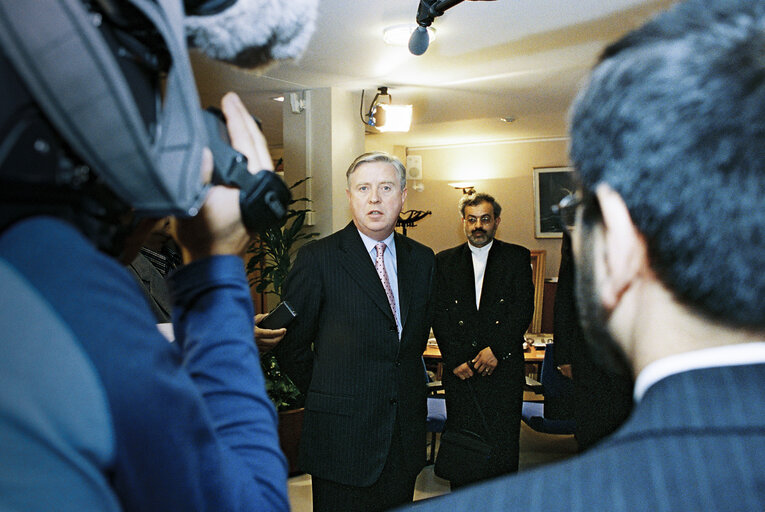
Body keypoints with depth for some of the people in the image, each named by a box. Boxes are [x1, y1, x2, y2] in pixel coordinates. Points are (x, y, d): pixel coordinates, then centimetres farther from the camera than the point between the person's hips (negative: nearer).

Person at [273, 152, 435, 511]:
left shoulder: (422, 259, 8)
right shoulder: (316, 258, -7)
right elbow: (289, 343, -5)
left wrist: (405, 384, 12)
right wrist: (324, 394, 1)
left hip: (406, 434, 5)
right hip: (342, 433, -4)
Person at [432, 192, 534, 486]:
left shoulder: (517, 257, 7)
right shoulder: (445, 261, 10)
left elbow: (523, 309, -2)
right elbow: (439, 315, 3)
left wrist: (496, 350, -12)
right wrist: (456, 360, -7)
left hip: (503, 366, -1)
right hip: (460, 370, 1)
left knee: (504, 448, 2)